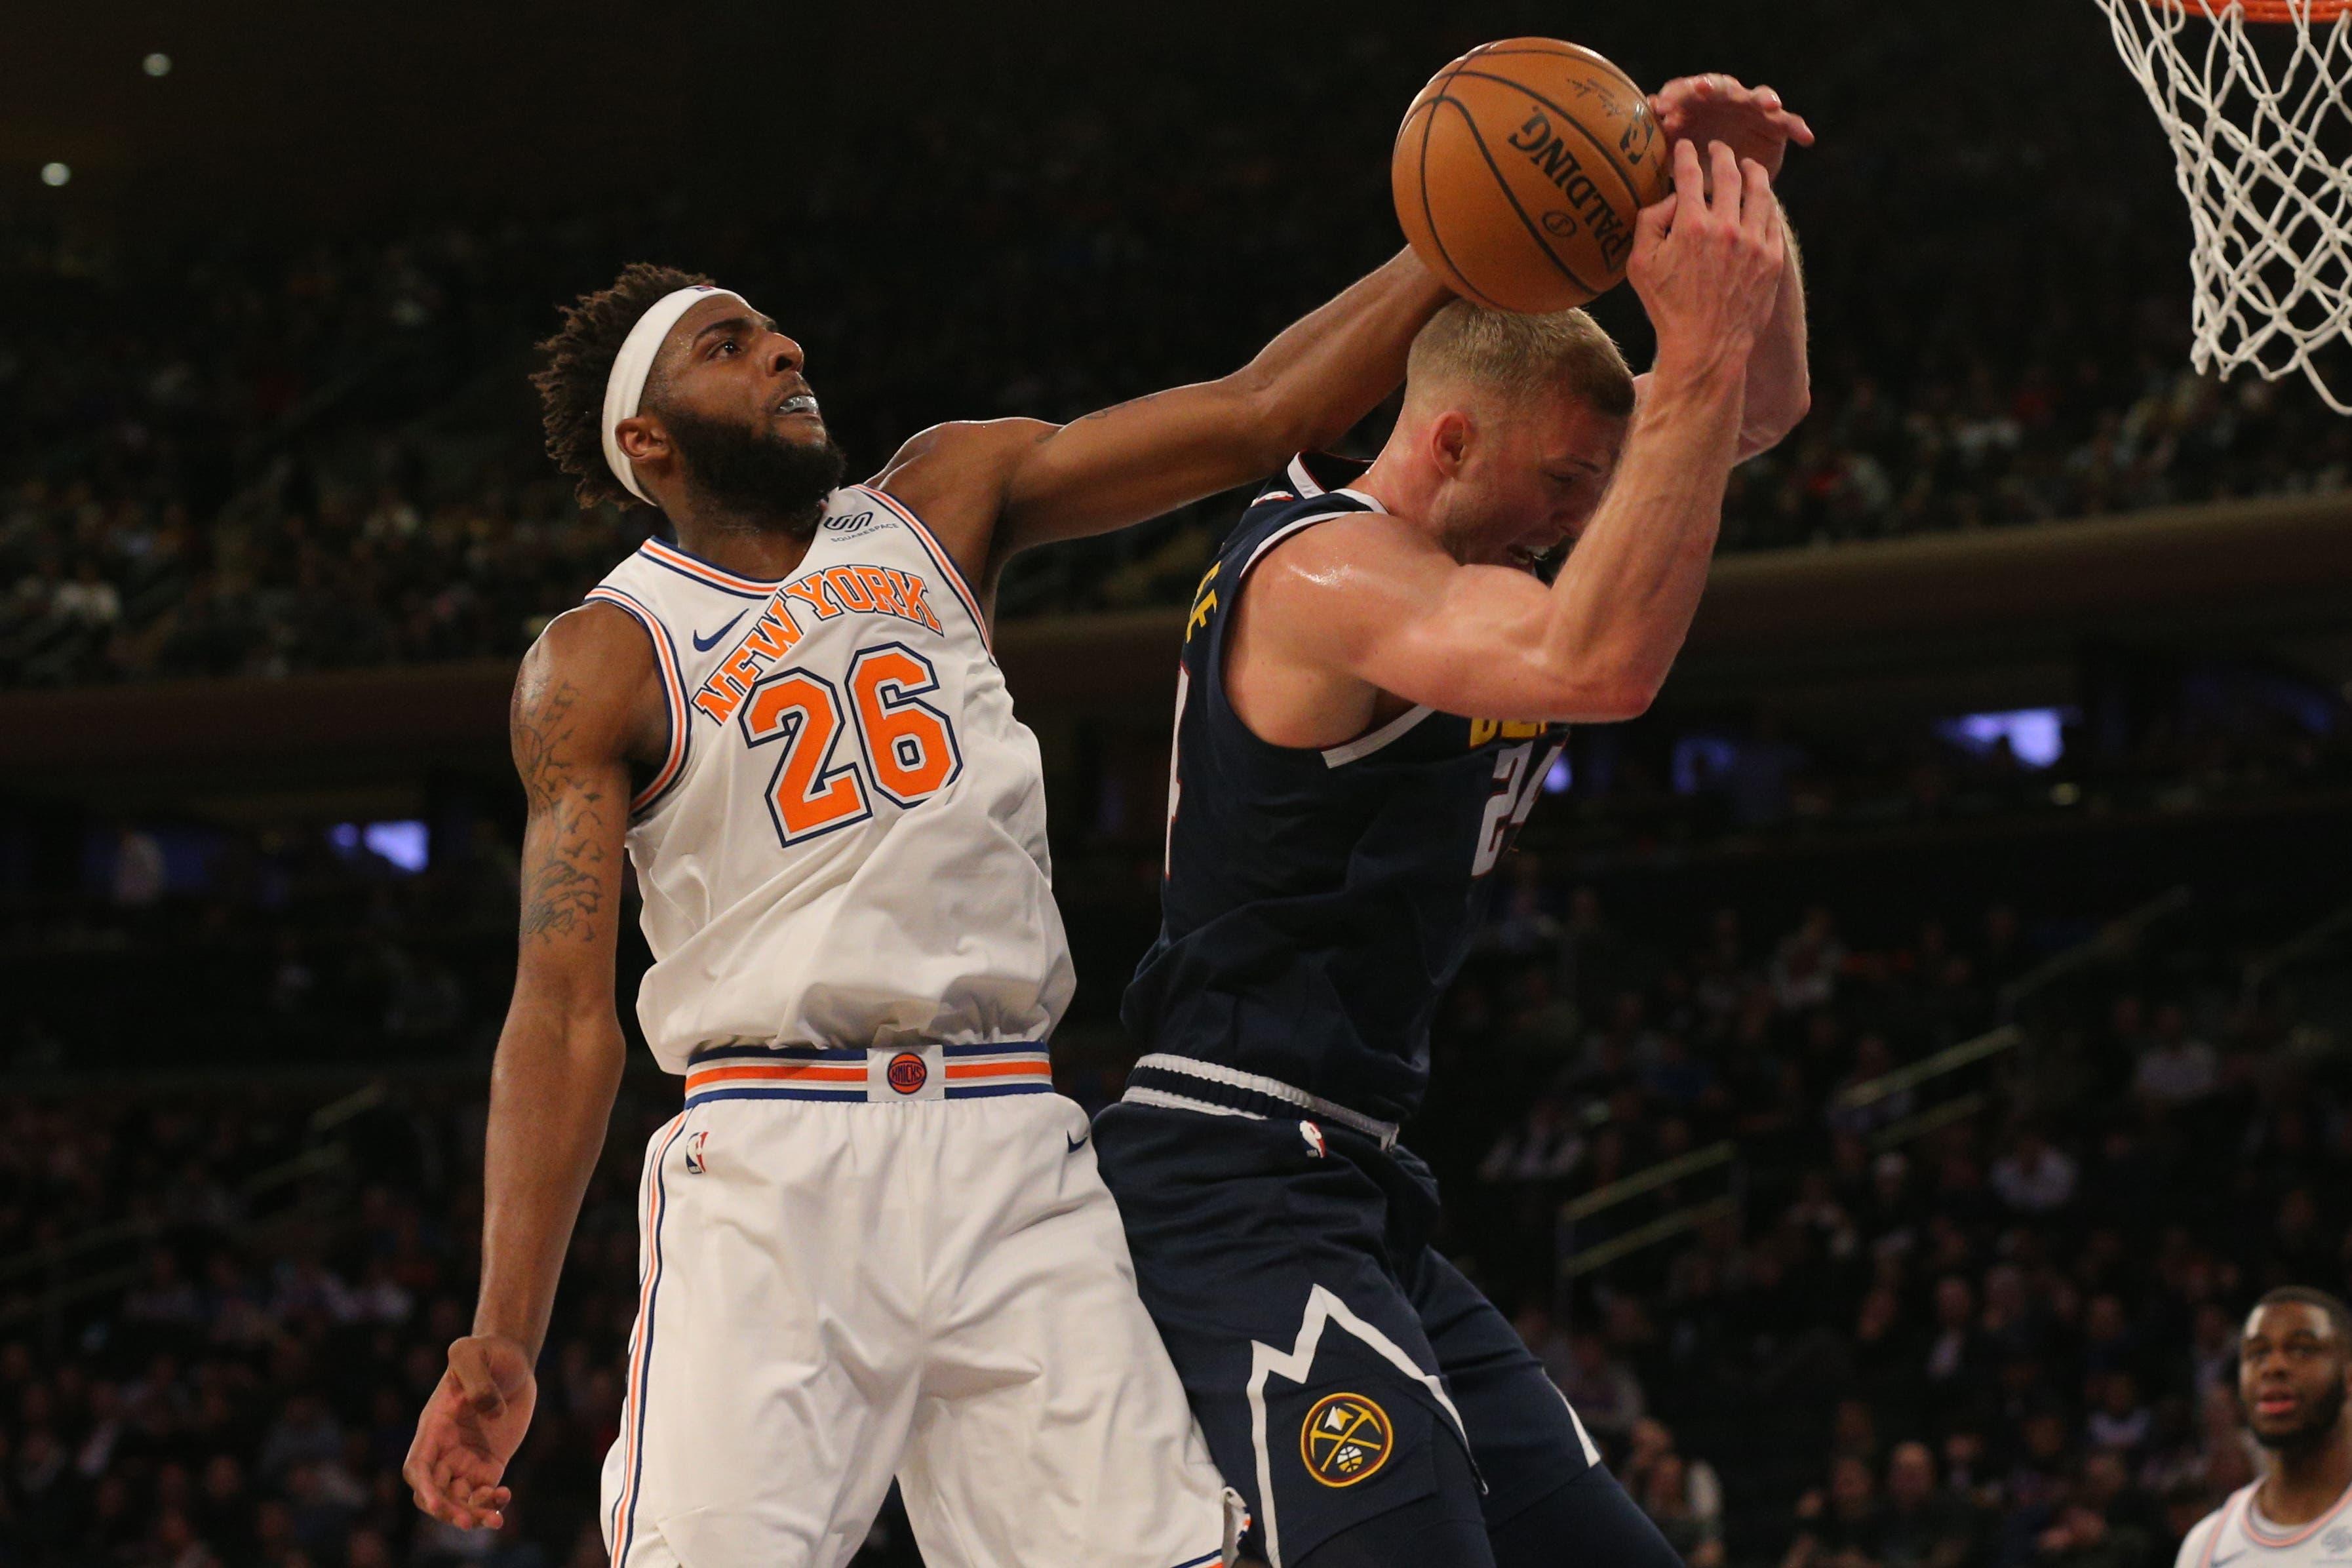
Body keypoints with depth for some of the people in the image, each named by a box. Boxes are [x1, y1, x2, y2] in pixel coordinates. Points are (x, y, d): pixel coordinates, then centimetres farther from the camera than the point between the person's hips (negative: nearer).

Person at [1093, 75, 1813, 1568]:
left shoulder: (1458, 532, 14)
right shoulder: (1324, 567, -15)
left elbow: (1762, 404, 16)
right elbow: (1597, 663, -34)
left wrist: (1740, 201, -3)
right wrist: (1699, 353, -32)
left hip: (1359, 1197, 11)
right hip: (1240, 1183, -11)